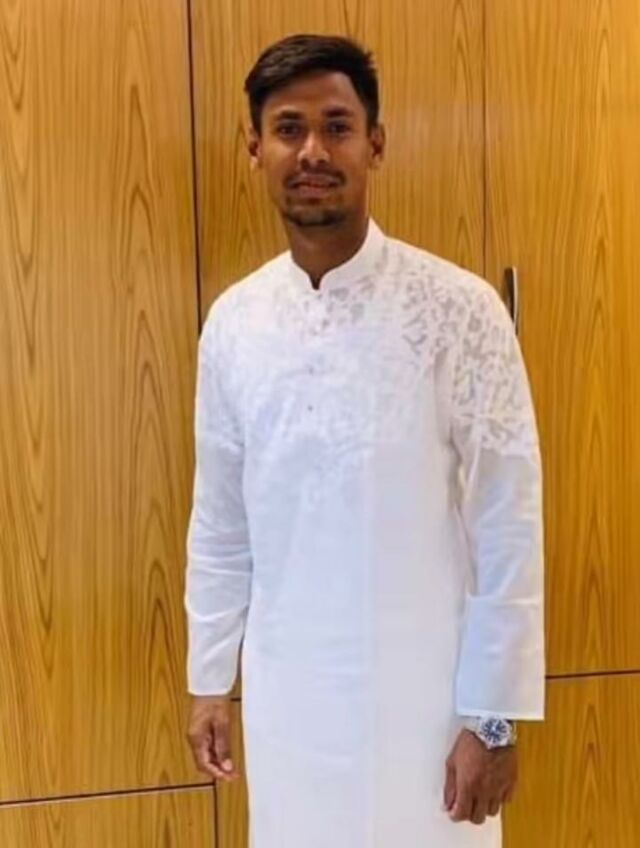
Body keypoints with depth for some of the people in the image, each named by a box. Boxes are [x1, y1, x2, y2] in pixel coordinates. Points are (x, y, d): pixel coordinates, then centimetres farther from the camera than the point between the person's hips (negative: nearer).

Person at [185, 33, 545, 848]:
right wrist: (208, 678, 9)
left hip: (422, 691, -3)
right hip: (285, 693, 4)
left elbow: (509, 529, -11)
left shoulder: (458, 310, -13)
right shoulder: (233, 322, -1)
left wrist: (493, 717, -9)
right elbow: (220, 520, 6)